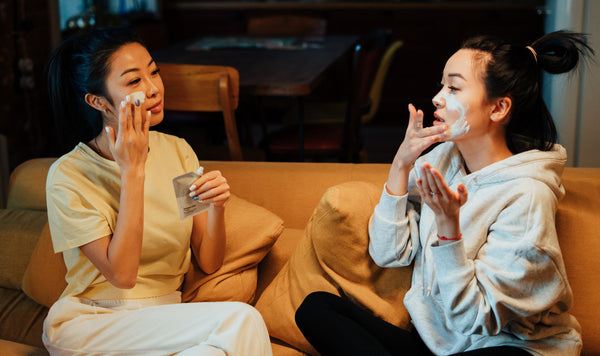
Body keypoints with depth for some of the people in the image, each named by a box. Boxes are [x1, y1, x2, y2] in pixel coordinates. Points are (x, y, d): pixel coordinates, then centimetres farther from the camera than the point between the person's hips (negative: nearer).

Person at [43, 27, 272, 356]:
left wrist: (217, 207, -19)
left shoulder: (177, 150, 4)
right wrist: (132, 170, -19)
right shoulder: (69, 176, -11)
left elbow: (208, 263, 3)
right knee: (240, 320, -25)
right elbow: (122, 274, -18)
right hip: (87, 324, -4)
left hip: (163, 321, 4)